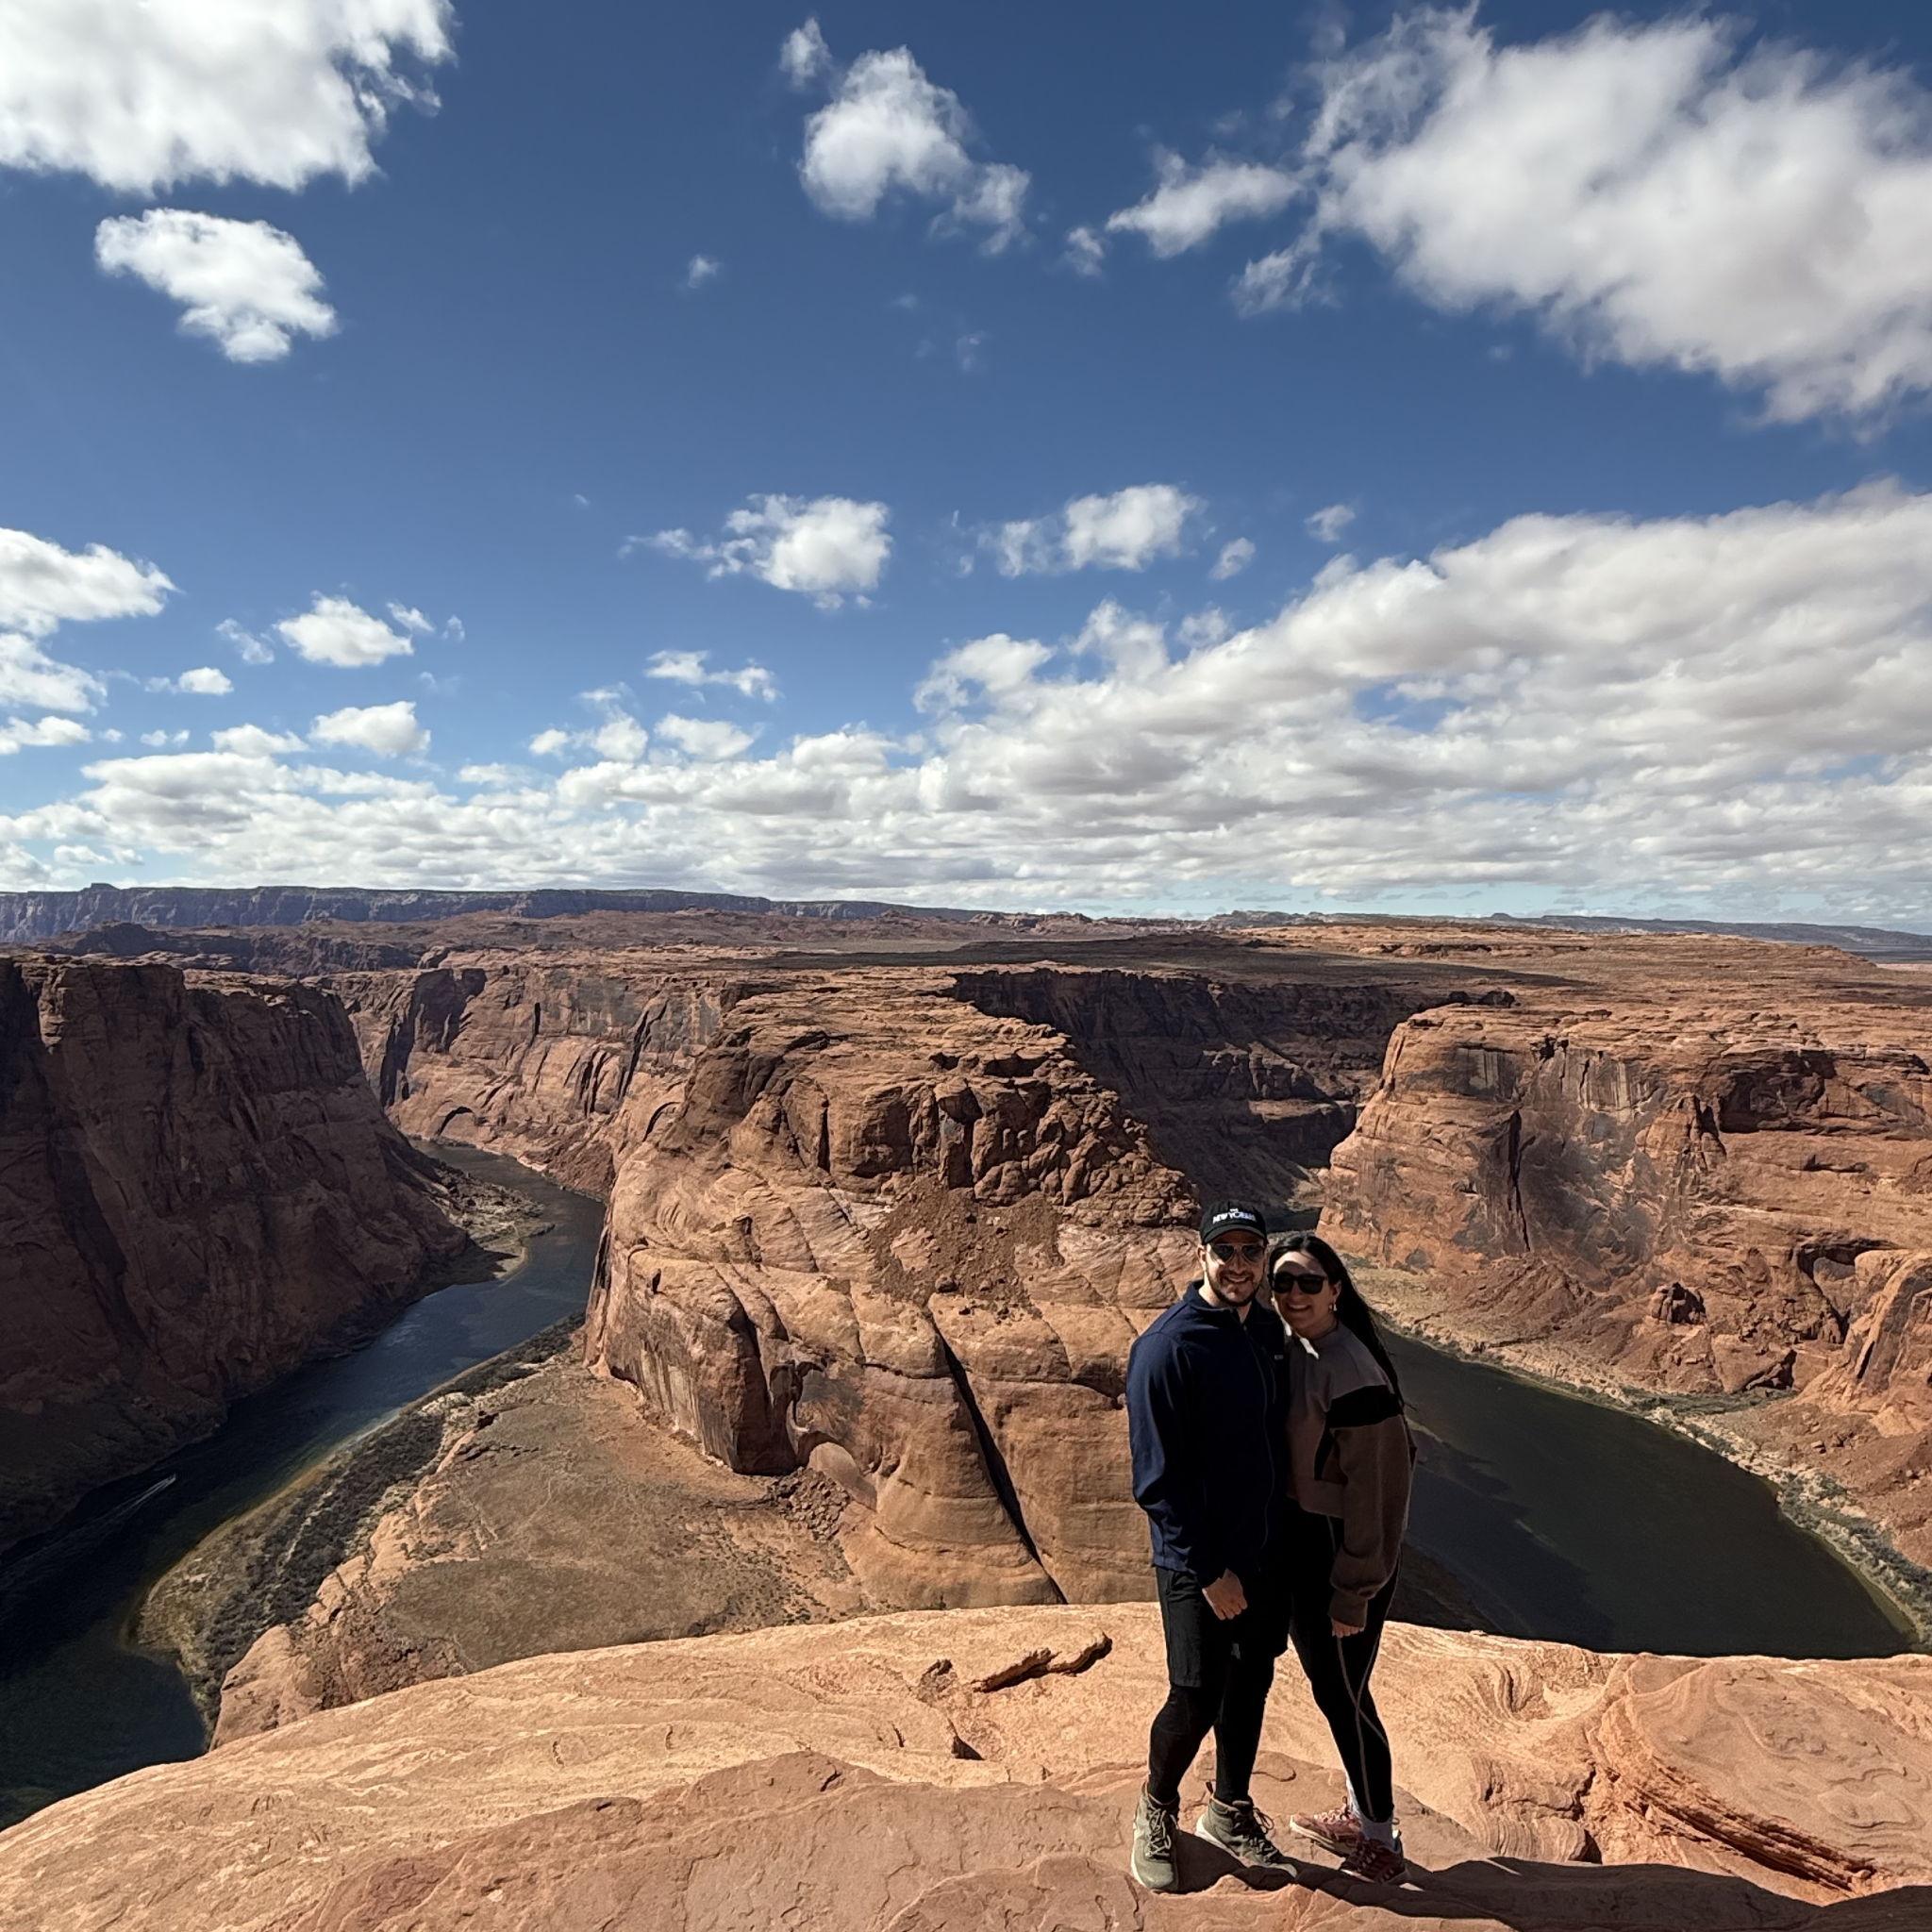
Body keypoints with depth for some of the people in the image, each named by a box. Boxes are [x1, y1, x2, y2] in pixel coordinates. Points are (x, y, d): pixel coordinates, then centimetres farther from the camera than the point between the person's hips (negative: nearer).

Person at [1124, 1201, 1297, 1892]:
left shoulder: (1269, 1330, -1)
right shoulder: (1168, 1347, -23)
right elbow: (1158, 1478, -20)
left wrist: (1284, 1530, 10)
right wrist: (1209, 1571, -17)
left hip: (1267, 1551, 6)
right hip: (1198, 1563, -6)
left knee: (1250, 1686, 19)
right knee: (1195, 1701, 4)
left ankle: (1230, 1810, 42)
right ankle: (1157, 1811, 33)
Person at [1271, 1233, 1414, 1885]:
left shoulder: (1350, 1370, -25)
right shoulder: (1290, 1353, 1)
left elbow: (1373, 1487, -21)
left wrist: (1352, 1594, -17)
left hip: (1341, 1552, -8)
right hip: (1301, 1544, 8)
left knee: (1343, 1693, 8)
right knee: (1331, 1686, 22)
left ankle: (1381, 1843, 29)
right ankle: (1361, 1813, 42)